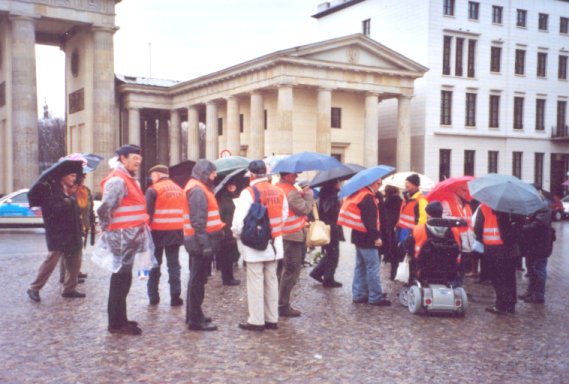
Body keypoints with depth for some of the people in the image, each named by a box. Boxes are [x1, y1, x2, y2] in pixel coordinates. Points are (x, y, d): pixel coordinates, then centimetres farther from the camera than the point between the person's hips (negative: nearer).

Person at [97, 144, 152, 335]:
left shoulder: (129, 179, 17)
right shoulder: (117, 180, -15)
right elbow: (104, 209, -24)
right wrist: (108, 229, -12)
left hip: (131, 238, 10)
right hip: (122, 239, -10)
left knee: (124, 278, 15)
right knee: (120, 279, -3)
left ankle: (120, 319, 25)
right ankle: (116, 324, 4)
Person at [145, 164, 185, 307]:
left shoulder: (153, 190, -8)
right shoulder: (178, 189, 9)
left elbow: (148, 212, -12)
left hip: (158, 231, -3)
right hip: (176, 231, 4)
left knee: (155, 263, 9)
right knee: (174, 264, 6)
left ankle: (153, 296, 13)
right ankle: (175, 296, 4)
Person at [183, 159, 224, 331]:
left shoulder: (199, 188, 17)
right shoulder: (197, 190, -16)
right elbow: (198, 221, -22)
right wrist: (205, 244, -24)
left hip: (200, 241, 11)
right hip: (201, 241, -11)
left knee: (197, 279, 16)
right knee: (198, 280, -4)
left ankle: (193, 315, 26)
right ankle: (195, 319, 2)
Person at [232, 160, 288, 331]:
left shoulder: (248, 192, -14)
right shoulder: (278, 192, 4)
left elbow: (239, 220, -18)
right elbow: (284, 216, 8)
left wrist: (237, 234, 1)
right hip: (274, 244, 6)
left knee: (256, 283, 2)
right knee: (271, 281, 13)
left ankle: (256, 321, 7)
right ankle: (272, 319, 21)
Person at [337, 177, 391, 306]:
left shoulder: (359, 195, 13)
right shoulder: (368, 198, -17)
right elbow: (370, 220, -23)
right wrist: (376, 236, -22)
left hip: (359, 237, 10)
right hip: (367, 238, -10)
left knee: (361, 266, 14)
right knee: (373, 267, -4)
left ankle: (359, 294, 20)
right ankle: (375, 297, 0)